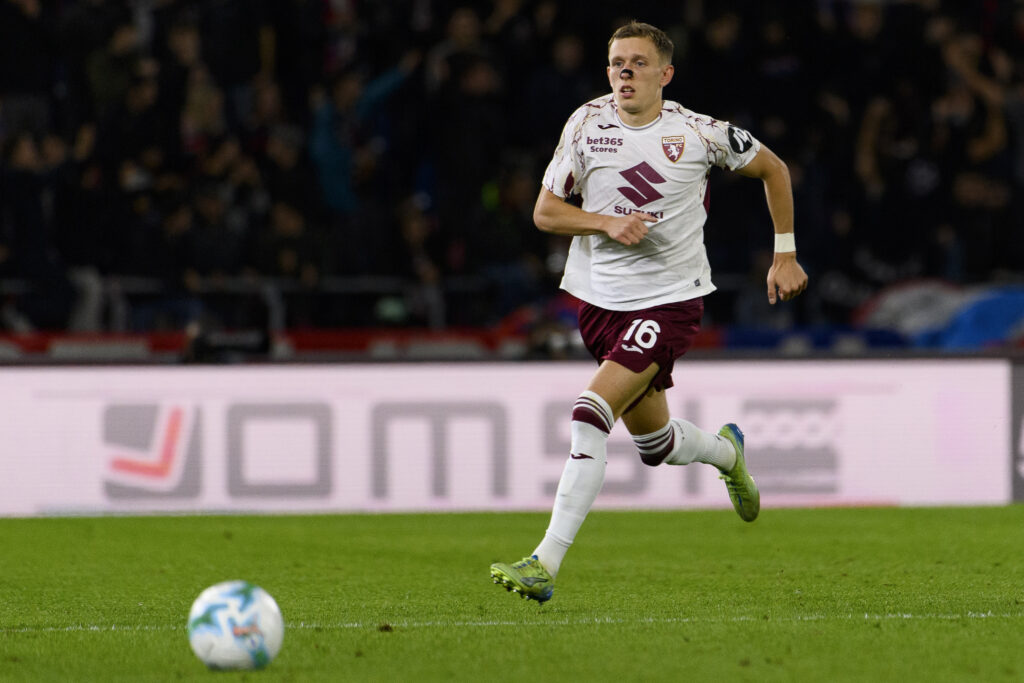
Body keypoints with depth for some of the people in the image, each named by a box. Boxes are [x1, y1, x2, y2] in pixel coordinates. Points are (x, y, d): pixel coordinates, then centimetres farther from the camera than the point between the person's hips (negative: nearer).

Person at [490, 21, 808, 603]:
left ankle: (546, 563, -23)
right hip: (601, 296, 4)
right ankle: (725, 451, 51)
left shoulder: (699, 134, -8)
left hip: (671, 298, -4)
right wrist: (607, 223, -17)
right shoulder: (587, 123, -2)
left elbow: (774, 170, 9)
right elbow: (545, 212, 1)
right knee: (653, 442, 15)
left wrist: (785, 255, 8)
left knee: (592, 414, -22)